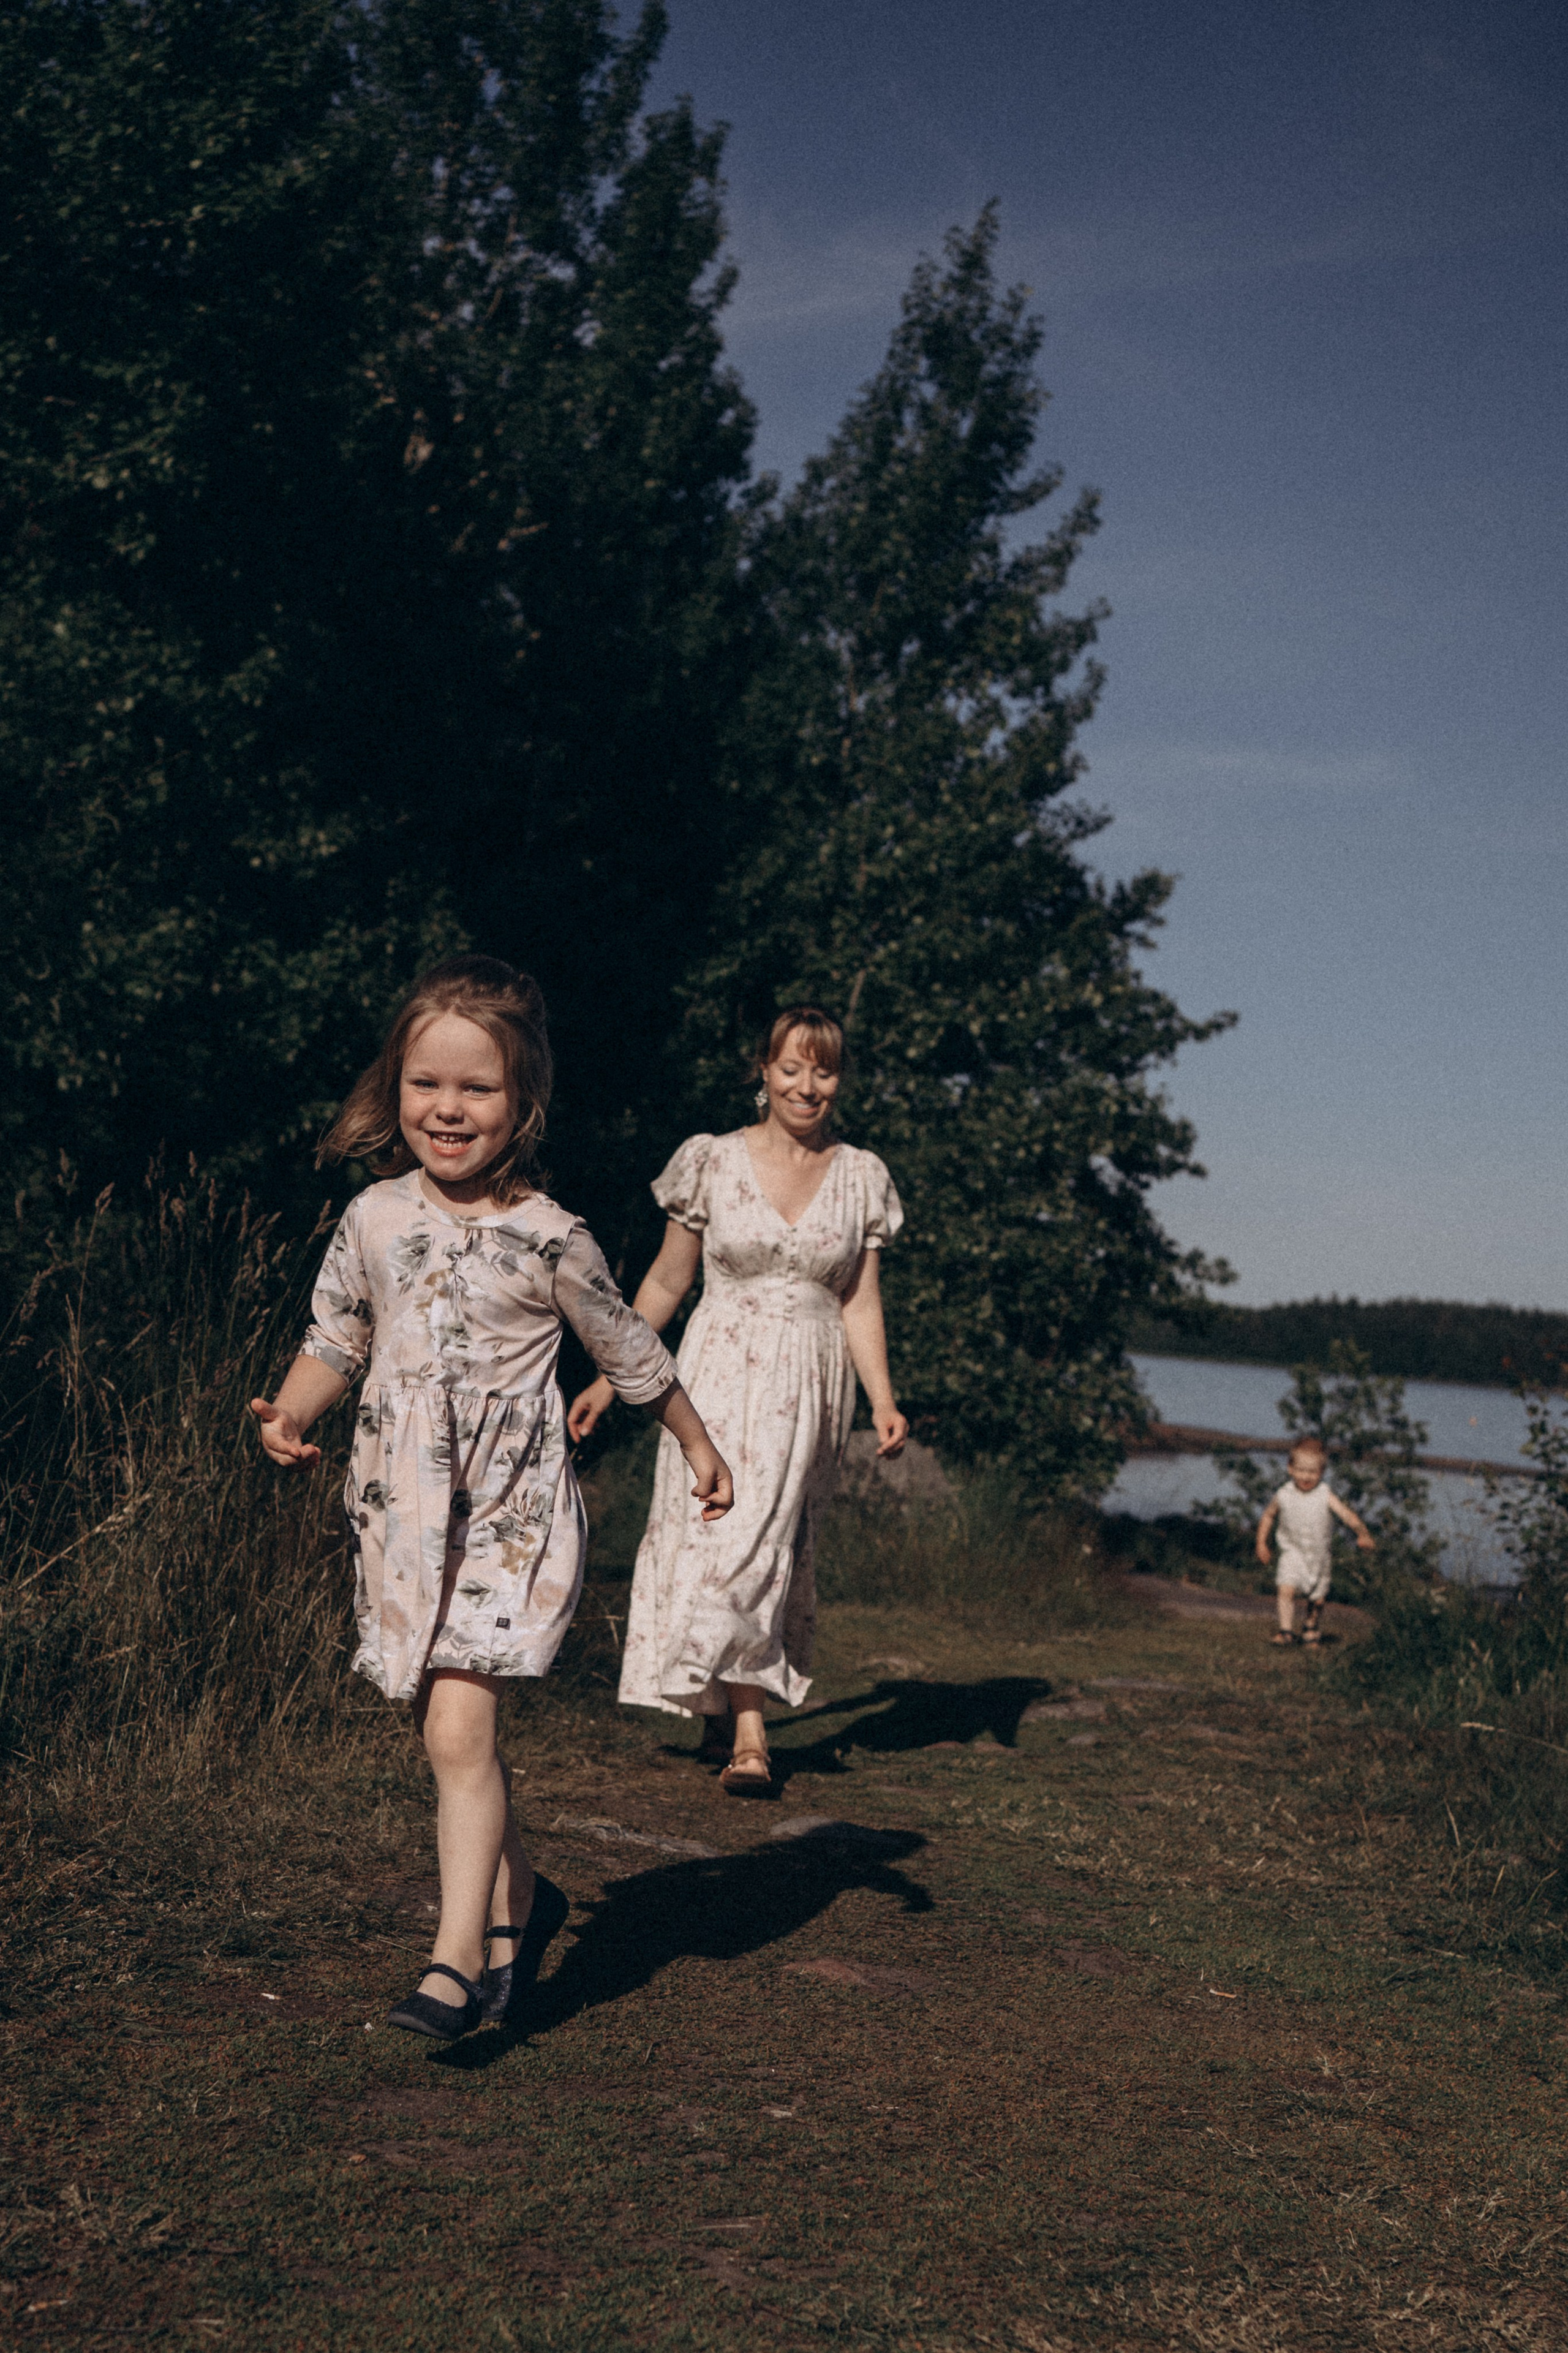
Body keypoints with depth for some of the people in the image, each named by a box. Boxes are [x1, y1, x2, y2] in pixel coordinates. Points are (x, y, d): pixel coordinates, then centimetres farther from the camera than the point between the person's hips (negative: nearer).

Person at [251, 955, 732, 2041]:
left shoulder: (549, 1237, -8)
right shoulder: (374, 1220, 2)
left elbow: (630, 1350, 6)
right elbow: (335, 1345, 14)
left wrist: (700, 1446, 16)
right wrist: (292, 1414, -6)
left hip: (511, 1508, -4)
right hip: (402, 1506, 4)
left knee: (458, 1726, -14)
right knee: (450, 1730, 12)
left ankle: (460, 1956, -5)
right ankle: (520, 1896, 33)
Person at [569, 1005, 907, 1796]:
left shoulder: (861, 1179, 6)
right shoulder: (712, 1161, 1)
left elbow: (860, 1305, 7)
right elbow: (665, 1284, 8)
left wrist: (883, 1402, -5)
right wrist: (608, 1381, 8)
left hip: (809, 1386, 1)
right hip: (720, 1374, -1)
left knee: (770, 1542, -1)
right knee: (722, 1534, -9)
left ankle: (724, 1719, 12)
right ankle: (748, 1735, -3)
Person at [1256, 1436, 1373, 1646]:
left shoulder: (1325, 1496, -15)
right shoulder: (1284, 1496, -10)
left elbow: (1347, 1515, -23)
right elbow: (1268, 1516, 7)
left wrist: (1362, 1535, -39)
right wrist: (1262, 1544, 6)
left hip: (1319, 1555, 0)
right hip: (1292, 1552, 0)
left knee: (1317, 1599, 12)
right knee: (1287, 1590, -20)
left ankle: (1312, 1628, 37)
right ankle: (1286, 1630, -13)